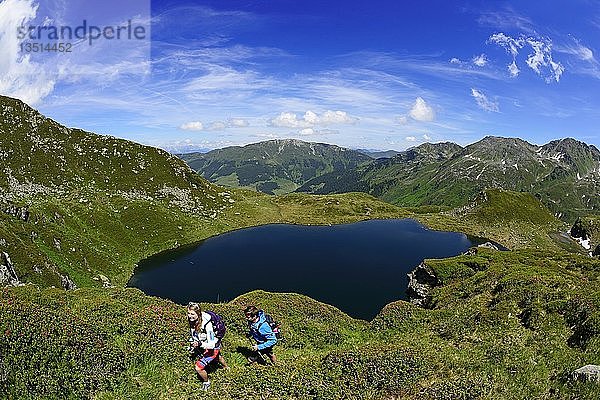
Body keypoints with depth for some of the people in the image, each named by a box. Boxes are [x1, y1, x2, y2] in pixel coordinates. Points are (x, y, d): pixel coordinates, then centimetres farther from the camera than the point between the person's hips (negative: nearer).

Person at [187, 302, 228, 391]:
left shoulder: (206, 324, -41)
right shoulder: (192, 319, -21)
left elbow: (212, 344, -38)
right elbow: (193, 333, 3)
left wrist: (200, 344, -53)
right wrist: (194, 345, 11)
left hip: (213, 347, -7)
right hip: (203, 345, 7)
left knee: (198, 367, -11)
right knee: (217, 356, 34)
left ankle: (206, 382, 19)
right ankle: (226, 367, 65)